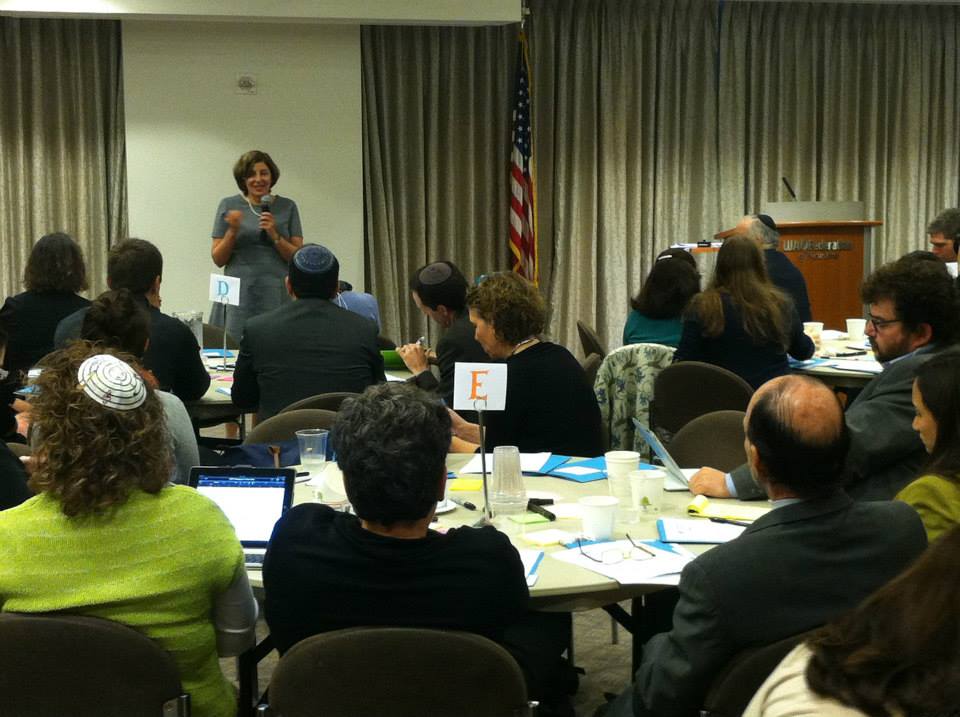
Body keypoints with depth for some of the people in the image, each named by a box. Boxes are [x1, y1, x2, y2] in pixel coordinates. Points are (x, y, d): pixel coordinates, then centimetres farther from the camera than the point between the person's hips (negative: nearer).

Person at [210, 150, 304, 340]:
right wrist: (232, 231, -9)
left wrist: (275, 235, -10)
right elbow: (218, 259, 6)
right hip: (239, 295, 0)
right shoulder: (228, 205, 7)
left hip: (277, 295, 0)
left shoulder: (287, 207, 8)